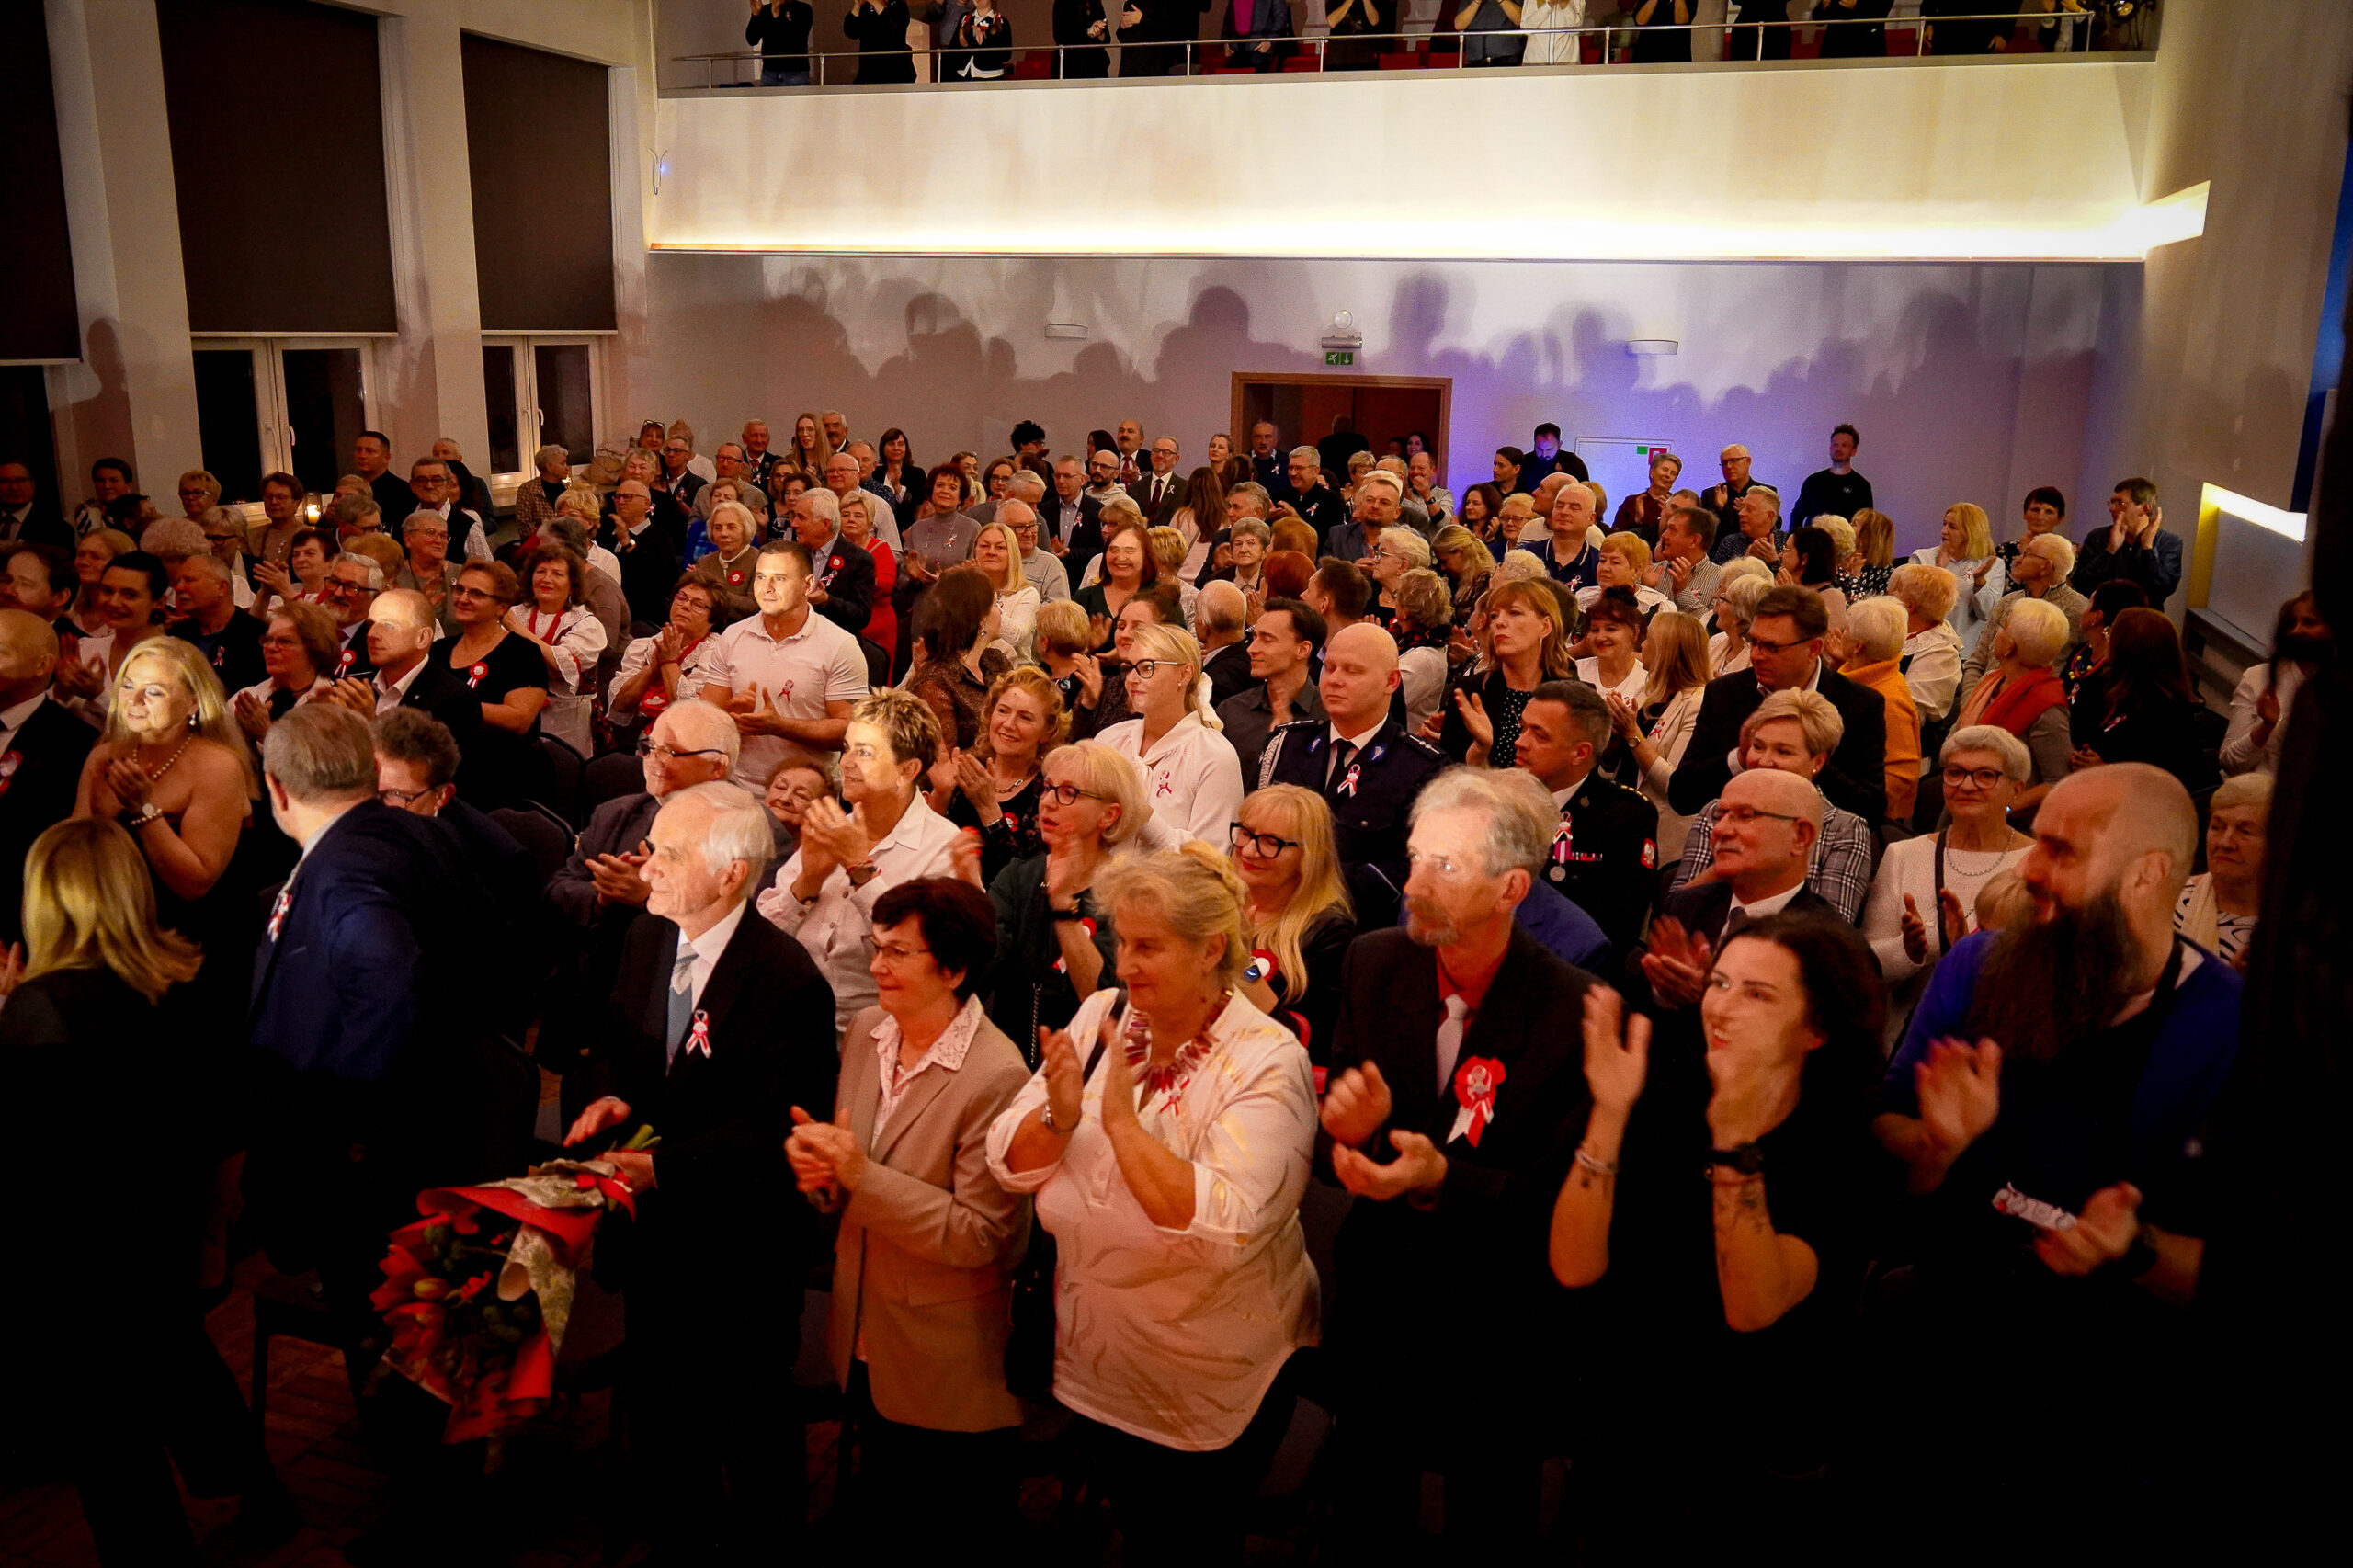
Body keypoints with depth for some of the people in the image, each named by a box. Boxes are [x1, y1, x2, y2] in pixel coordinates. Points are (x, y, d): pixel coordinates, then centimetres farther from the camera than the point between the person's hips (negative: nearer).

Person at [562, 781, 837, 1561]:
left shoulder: (788, 981, -24)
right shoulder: (645, 940, 0)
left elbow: (775, 1127, -24)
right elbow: (615, 1041, 14)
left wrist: (662, 1168, -26)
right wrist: (610, 1094, -7)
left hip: (739, 1242, -7)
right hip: (655, 1231, 7)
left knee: (750, 1416, 12)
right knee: (658, 1405, 23)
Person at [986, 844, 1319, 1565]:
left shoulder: (1267, 1061, -22)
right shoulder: (1100, 1016, -6)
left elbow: (1223, 1226, -34)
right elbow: (1008, 1163, -6)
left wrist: (1121, 1121, -32)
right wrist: (1059, 1117, -26)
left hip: (1211, 1387, -4)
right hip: (1099, 1365, 5)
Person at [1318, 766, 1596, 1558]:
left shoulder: (1576, 1011, -21)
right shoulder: (1373, 964, -8)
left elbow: (1558, 1189, -18)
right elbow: (1333, 1153, -4)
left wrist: (1443, 1178, -34)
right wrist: (1350, 1129, -26)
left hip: (1497, 1323, -3)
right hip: (1377, 1302, 3)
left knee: (1488, 1532, 21)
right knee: (1365, 1522, 23)